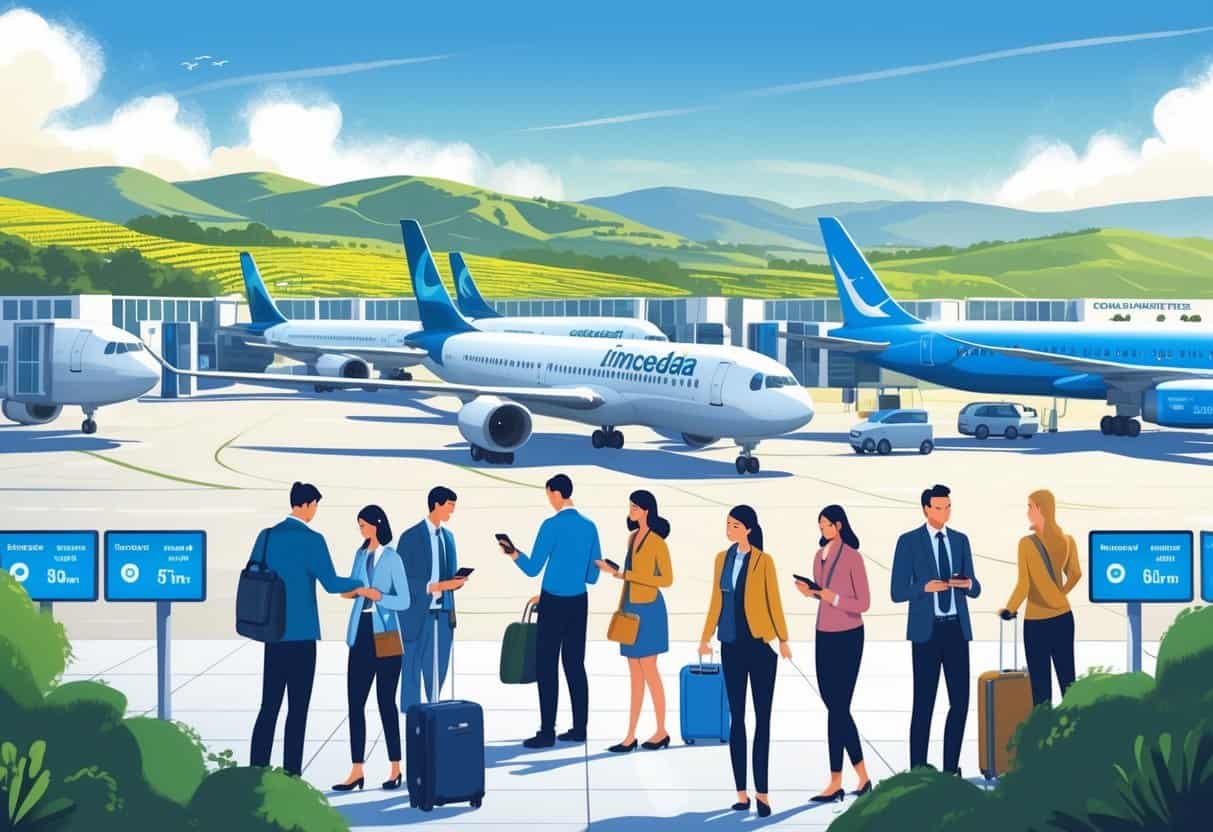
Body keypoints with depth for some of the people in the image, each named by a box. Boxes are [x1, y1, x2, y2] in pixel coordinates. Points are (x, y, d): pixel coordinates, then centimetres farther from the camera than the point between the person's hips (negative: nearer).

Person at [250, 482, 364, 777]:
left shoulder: (266, 536, 6)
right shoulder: (312, 540, -12)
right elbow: (331, 584, -11)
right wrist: (359, 584, 7)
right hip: (301, 633, -6)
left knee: (269, 706, 9)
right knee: (298, 708, 0)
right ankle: (291, 777, 1)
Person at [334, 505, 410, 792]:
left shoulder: (392, 559, -5)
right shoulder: (360, 554, 11)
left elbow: (404, 601, -8)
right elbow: (351, 589, 16)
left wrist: (380, 597, -21)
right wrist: (350, 591, -4)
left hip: (385, 636, -5)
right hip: (361, 633, 5)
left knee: (386, 701, 2)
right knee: (355, 702, 0)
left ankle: (395, 767, 12)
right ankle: (357, 771, 3)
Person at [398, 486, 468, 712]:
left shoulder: (448, 536, 13)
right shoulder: (411, 537, -7)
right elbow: (402, 579, -10)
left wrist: (456, 582, -3)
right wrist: (432, 587, -21)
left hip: (444, 612, 6)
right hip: (418, 614, -6)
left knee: (439, 668, 8)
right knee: (413, 668, 1)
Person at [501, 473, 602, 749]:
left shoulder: (552, 525, -13)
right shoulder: (589, 526, 5)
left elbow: (533, 569, -9)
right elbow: (593, 575, 9)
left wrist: (513, 553, 8)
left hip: (553, 602, -6)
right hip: (579, 602, 6)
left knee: (547, 665, -2)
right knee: (575, 664, 11)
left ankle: (547, 732, -4)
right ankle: (579, 728, 12)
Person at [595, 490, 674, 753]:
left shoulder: (657, 542, -12)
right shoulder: (633, 537, 11)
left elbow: (667, 579, -15)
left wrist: (627, 575, -17)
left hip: (648, 610, -8)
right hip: (631, 609, 8)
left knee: (648, 670, -2)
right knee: (635, 674, 7)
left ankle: (661, 732, 10)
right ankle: (630, 736, 8)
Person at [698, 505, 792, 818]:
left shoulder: (763, 561, -4)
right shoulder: (722, 559, 9)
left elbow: (773, 602, -3)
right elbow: (716, 602, 13)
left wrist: (783, 640, -4)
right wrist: (706, 638, 13)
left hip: (759, 645, -4)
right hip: (732, 646, 4)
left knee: (762, 718, -1)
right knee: (736, 717, 5)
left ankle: (761, 791, 1)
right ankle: (741, 792, 9)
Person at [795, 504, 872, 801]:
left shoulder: (852, 557, -12)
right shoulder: (819, 556, 8)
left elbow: (864, 603, -11)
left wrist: (834, 598, -23)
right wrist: (810, 592, -3)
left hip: (847, 637, -7)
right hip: (824, 635, 7)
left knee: (838, 707, -5)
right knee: (834, 705, 9)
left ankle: (836, 782, 3)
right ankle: (862, 776, 18)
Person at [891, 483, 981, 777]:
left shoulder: (961, 540, 10)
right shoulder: (908, 542, -4)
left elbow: (974, 590, 10)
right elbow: (897, 593, -6)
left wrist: (968, 583, -14)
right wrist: (925, 587, -23)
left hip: (957, 629, 4)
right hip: (926, 631, -4)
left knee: (960, 700, 2)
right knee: (924, 703, -3)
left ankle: (950, 768, 13)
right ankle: (918, 770, 5)